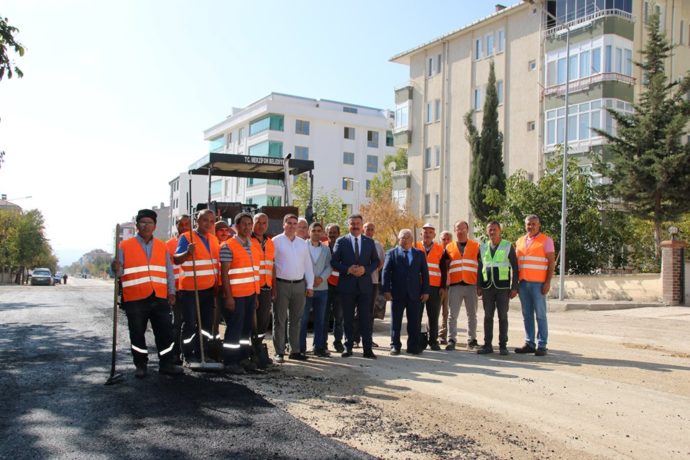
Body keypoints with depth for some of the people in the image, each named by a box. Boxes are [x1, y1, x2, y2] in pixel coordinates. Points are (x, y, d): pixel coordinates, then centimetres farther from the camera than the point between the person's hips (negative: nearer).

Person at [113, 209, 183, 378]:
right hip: (135, 299, -2)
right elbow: (118, 272, -2)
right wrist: (116, 269, -24)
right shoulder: (124, 246, 2)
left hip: (160, 298, 3)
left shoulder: (162, 247, 12)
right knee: (137, 333, 6)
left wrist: (171, 292, 8)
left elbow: (169, 272, 14)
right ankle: (141, 365, 19)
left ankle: (166, 363, 14)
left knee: (165, 331, 4)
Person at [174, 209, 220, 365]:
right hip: (190, 289, -6)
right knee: (190, 324, 0)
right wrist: (188, 252, -36)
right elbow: (176, 259, -16)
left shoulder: (214, 239, 11)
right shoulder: (186, 237, -8)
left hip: (209, 289, 6)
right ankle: (188, 356, 10)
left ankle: (201, 353, 21)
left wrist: (217, 287, 16)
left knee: (207, 324, 10)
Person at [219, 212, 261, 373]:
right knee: (234, 329, 0)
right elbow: (224, 273, -12)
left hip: (251, 294, 7)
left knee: (247, 328, 12)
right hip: (235, 296, -7)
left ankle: (243, 358, 24)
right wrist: (228, 296, -16)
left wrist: (256, 293, 16)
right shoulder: (228, 246, -10)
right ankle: (230, 362, 10)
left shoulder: (255, 245, 11)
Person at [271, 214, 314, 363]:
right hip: (281, 284, -5)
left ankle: (295, 350, 20)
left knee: (296, 320, 12)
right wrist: (272, 285, -11)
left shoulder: (303, 243, 12)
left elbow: (308, 265, 13)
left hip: (299, 285, 5)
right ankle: (279, 352, 8)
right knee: (280, 320, 2)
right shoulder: (276, 241, -3)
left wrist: (310, 285, 8)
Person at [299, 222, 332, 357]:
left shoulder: (326, 249, 13)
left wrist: (321, 278, -12)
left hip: (322, 287, 4)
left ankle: (319, 347, 15)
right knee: (303, 319, -1)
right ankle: (301, 348, 5)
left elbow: (329, 267, 5)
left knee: (320, 319, 8)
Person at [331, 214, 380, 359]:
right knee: (348, 318, 7)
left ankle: (367, 349, 3)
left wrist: (365, 269, -10)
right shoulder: (341, 241, 3)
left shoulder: (369, 242, 8)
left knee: (365, 318, 0)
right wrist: (347, 269, -14)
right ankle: (348, 347, 16)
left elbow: (376, 261, 9)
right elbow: (334, 262, 1)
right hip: (347, 285, 0)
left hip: (364, 284, 1)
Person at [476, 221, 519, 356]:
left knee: (503, 316, 2)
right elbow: (480, 267, 13)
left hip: (503, 287, -3)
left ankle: (503, 345, 10)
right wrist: (479, 286, 7)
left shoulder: (508, 246, 1)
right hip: (487, 287, 3)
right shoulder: (483, 248, 11)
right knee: (488, 316, 5)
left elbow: (514, 267, 0)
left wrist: (514, 287, -5)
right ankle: (487, 345, 11)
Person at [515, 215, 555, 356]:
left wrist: (548, 282, -12)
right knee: (527, 315, 8)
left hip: (538, 283, -5)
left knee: (540, 315, -2)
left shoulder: (546, 240, 1)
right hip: (523, 283, 5)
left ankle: (541, 345, 3)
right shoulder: (520, 241, 16)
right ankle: (529, 343, 14)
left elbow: (552, 262, -4)